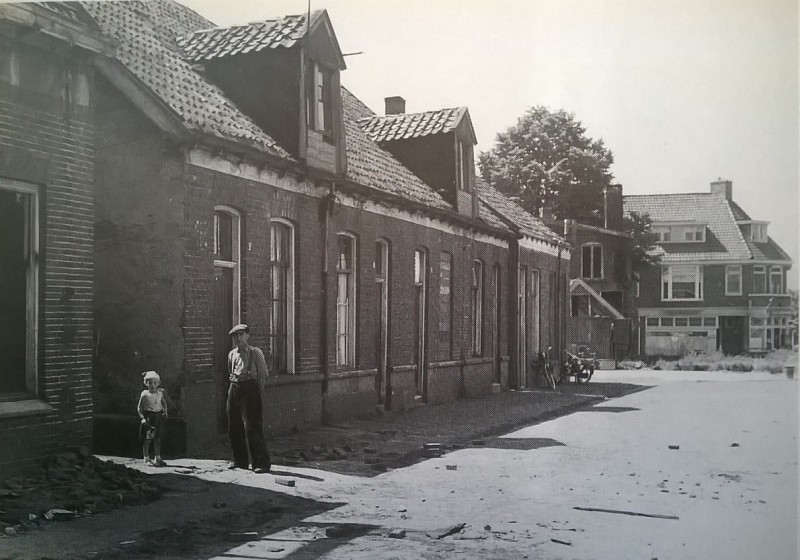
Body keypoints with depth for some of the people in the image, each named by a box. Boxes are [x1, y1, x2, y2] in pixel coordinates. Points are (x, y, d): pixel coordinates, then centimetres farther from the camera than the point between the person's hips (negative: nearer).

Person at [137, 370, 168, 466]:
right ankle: (146, 458, 10)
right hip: (148, 417, -4)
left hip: (158, 416, 4)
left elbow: (164, 402, 24)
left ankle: (158, 458, 16)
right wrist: (142, 418, -16)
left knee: (157, 438, 8)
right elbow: (139, 408, -5)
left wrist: (165, 411, 9)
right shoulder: (145, 394, -8)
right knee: (147, 438, -1)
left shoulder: (160, 393, 6)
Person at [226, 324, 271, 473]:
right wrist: (233, 385, 15)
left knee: (252, 427, -11)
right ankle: (240, 461, 22)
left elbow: (264, 374, 1)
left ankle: (261, 463, -8)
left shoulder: (255, 352, -1)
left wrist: (257, 392, -1)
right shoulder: (232, 354, 14)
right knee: (234, 427, 9)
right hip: (234, 389, 6)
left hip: (250, 389, -6)